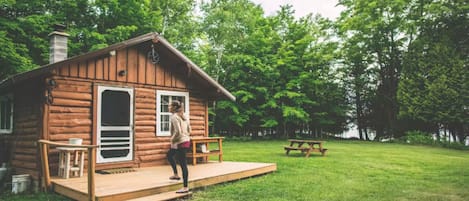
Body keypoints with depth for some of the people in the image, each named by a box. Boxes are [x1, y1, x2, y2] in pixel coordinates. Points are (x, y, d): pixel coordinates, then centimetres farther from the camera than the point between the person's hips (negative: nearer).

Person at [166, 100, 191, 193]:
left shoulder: (174, 117, -14)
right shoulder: (183, 116, 12)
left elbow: (177, 132, -23)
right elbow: (189, 130, 15)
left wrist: (172, 140, -9)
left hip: (180, 143, -10)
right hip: (186, 141, 10)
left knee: (183, 164, -5)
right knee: (169, 155, 29)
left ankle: (185, 187, 2)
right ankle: (176, 175, 38)